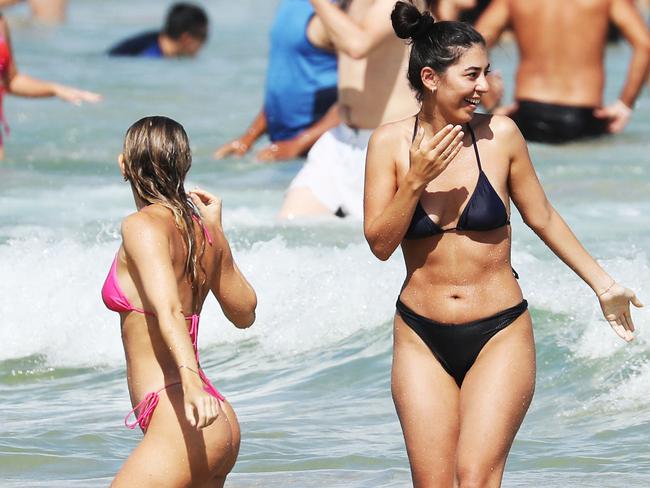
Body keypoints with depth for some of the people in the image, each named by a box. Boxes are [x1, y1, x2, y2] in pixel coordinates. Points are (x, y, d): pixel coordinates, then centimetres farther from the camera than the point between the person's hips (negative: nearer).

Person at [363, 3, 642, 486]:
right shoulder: (391, 143, -3)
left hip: (500, 336, -1)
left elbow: (543, 218, 7)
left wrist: (604, 283, 14)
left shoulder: (500, 135, -6)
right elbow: (380, 243, -3)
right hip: (422, 338, 2)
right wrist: (415, 180, -17)